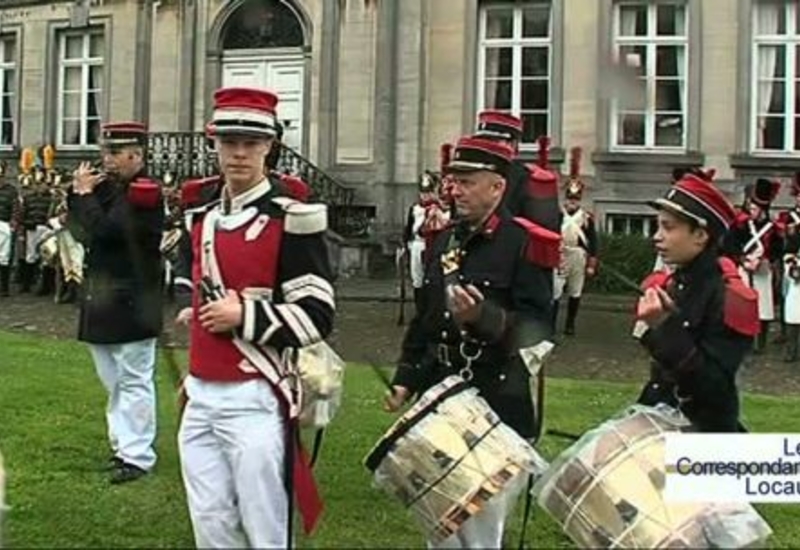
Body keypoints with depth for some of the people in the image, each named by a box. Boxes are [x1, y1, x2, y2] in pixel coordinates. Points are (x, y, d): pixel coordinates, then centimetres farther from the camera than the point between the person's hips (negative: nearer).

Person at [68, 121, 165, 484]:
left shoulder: (144, 193, -15)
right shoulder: (110, 186, 11)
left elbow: (103, 231, -24)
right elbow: (77, 223, 13)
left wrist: (85, 193, -13)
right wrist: (80, 192, -2)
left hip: (130, 303, -9)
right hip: (103, 301, 9)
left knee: (134, 380, -2)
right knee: (114, 380, 16)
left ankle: (137, 456, 4)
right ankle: (124, 443, 27)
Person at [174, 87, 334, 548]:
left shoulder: (291, 218, -12)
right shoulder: (201, 208, 10)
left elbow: (318, 316, -14)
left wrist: (245, 316, -20)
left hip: (255, 401, -7)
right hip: (201, 395, 7)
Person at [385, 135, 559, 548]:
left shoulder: (523, 243, -10)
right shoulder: (446, 239, 11)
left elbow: (537, 327, -17)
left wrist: (484, 317, -32)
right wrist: (406, 378, 12)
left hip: (493, 400, -7)